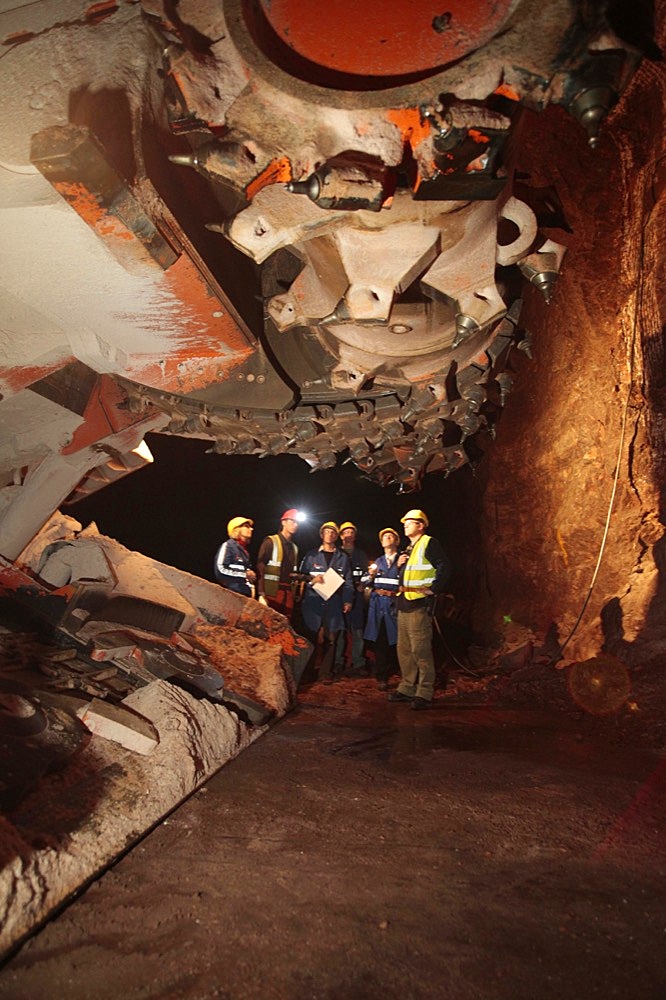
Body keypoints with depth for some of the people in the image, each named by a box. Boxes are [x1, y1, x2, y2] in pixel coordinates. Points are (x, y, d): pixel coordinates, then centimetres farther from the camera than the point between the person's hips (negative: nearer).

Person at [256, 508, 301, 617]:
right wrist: (261, 595, -16)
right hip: (271, 593, -6)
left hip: (288, 596, 6)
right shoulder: (270, 542, -1)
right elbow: (260, 568, -8)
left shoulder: (294, 547, 18)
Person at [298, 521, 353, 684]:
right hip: (313, 601, -1)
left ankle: (326, 672, 7)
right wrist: (311, 579, -11)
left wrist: (348, 600, -1)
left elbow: (348, 581, 9)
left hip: (334, 603, 1)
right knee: (310, 637, -1)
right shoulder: (311, 555, 11)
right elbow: (302, 574, 9)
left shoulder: (343, 558, 13)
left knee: (330, 638, 0)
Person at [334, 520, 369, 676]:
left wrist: (362, 585, -3)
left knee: (357, 630, -2)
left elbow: (366, 574, 15)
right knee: (339, 630, -3)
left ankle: (358, 663, 4)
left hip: (356, 595, 2)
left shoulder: (361, 555, 18)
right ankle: (338, 663, 4)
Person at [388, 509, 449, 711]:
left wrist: (433, 588, -20)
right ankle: (407, 688, 21)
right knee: (404, 649, 12)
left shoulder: (429, 543, -5)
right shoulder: (408, 548, 23)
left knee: (420, 649, -10)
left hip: (419, 604, -10)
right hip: (404, 604, 10)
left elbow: (443, 567, -16)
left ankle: (425, 693, -5)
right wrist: (399, 565, 10)